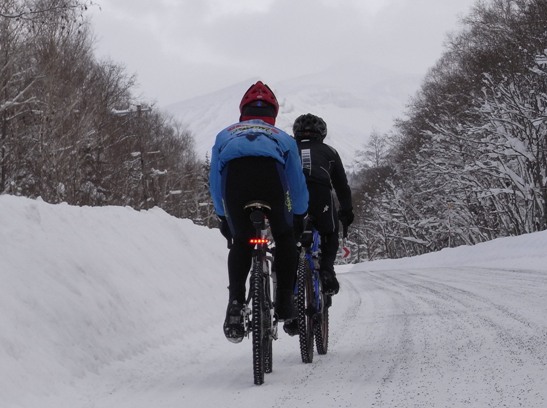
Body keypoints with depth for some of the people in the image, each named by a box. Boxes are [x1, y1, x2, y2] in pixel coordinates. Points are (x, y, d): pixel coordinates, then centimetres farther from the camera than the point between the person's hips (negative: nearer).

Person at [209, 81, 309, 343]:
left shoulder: (225, 135, 41)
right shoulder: (282, 138, 40)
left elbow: (214, 182, 40)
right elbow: (297, 183, 40)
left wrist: (223, 217, 50)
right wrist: (299, 217, 53)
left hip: (233, 173, 1)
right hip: (269, 171, -1)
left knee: (240, 242, 18)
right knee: (284, 237, 21)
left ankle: (235, 302, 2)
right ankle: (284, 300, 14)